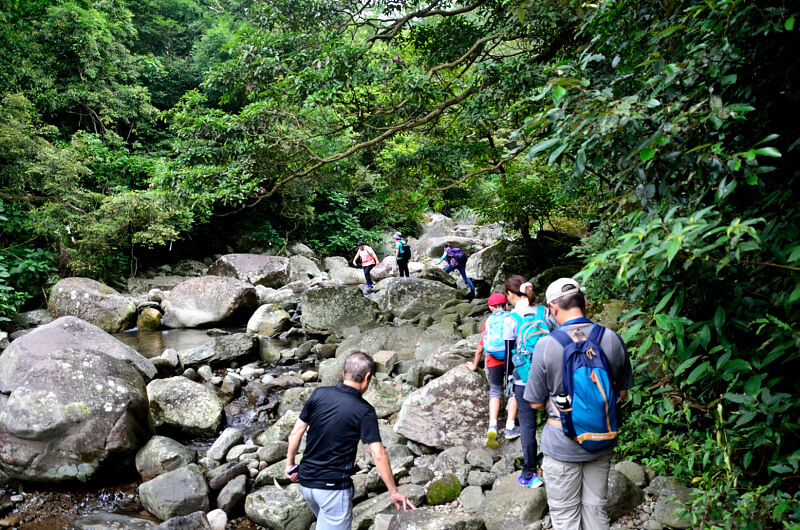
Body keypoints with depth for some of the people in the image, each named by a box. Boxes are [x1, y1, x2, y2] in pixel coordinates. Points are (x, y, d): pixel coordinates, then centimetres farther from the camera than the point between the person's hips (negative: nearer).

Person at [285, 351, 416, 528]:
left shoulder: (319, 394, -3)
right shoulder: (364, 411, -14)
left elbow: (296, 432, 2)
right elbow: (378, 455, -15)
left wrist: (290, 463, 15)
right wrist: (394, 491, -6)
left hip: (306, 481, 5)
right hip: (333, 487, -5)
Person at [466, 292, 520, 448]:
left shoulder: (488, 321, 16)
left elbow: (480, 347, 20)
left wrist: (474, 366, 33)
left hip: (493, 361, 2)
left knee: (495, 391, 12)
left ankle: (492, 426, -8)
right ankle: (509, 428, 2)